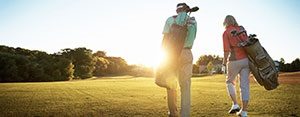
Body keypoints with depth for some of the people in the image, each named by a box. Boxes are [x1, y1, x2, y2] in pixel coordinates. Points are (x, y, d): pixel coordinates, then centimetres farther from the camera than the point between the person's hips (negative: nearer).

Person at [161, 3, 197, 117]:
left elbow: (165, 39, -6)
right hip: (187, 54, 2)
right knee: (185, 85, 2)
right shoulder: (193, 21, 8)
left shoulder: (171, 19, 0)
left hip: (172, 54, -1)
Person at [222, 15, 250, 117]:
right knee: (245, 85, 4)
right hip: (246, 59, 4)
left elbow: (227, 50, -8)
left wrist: (224, 61, 6)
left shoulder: (226, 33, -1)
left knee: (229, 82, 19)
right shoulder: (241, 29, 12)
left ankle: (235, 104, 8)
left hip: (235, 61, -4)